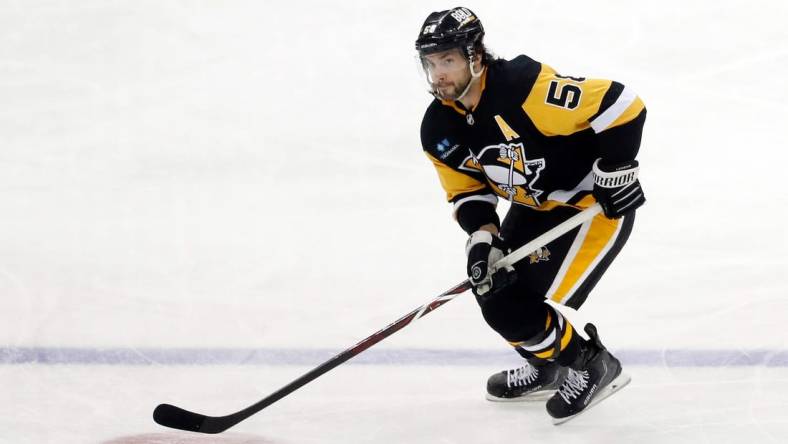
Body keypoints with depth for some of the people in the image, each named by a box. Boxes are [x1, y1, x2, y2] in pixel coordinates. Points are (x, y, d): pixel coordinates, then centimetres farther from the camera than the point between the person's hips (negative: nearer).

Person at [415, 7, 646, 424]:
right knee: (493, 291, 5)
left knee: (519, 309, -14)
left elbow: (619, 104, -30)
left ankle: (593, 366, 11)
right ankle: (548, 365, 31)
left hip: (597, 202, -8)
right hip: (534, 209, 8)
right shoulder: (439, 130, -6)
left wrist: (615, 171, -25)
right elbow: (468, 190, 5)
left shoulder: (526, 85, -31)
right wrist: (482, 236, -12)